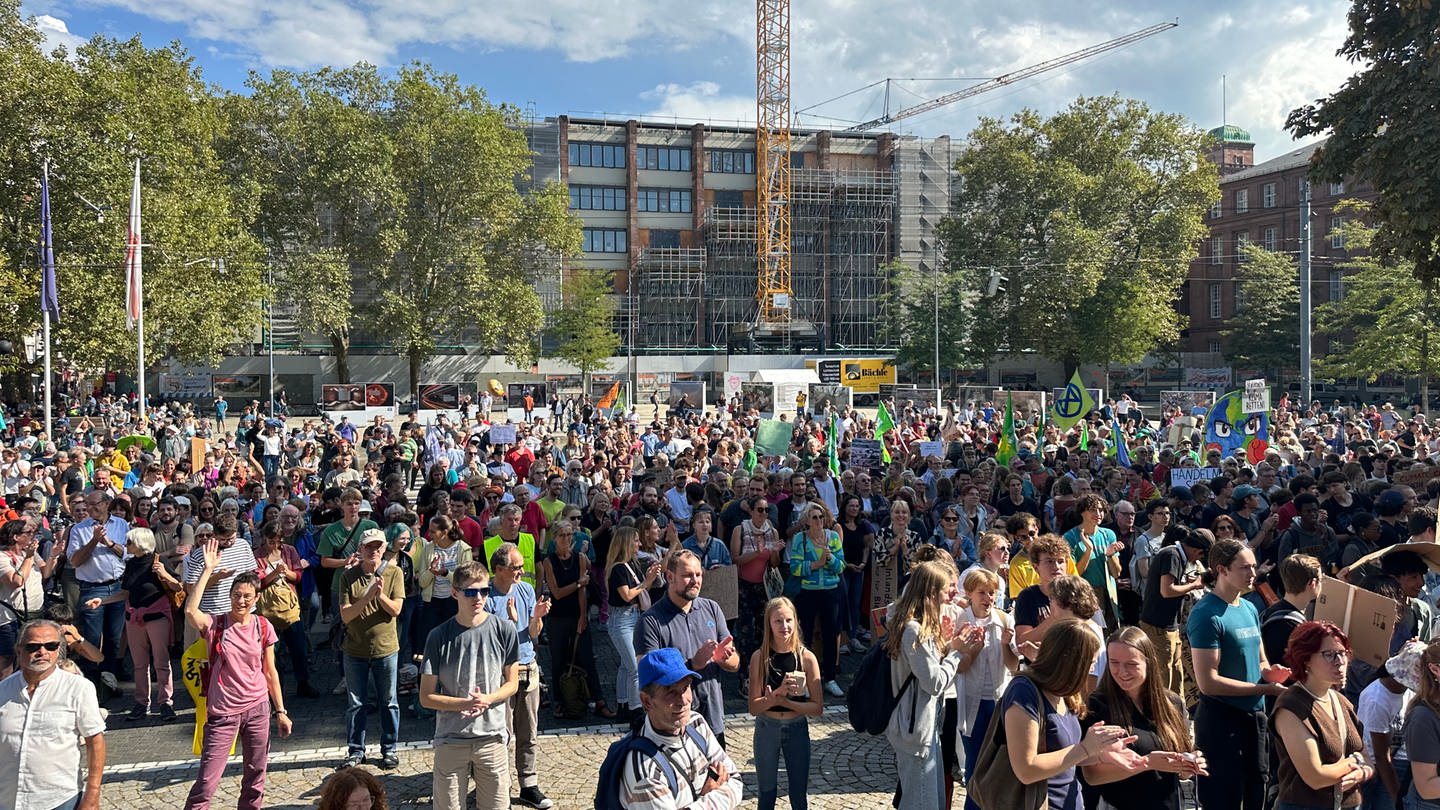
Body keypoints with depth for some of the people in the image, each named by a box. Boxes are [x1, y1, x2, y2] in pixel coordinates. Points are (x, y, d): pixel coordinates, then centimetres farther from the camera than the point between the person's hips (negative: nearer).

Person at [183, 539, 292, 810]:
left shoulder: (263, 627, 0)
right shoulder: (215, 625, -6)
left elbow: (270, 671, 6)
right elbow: (190, 610, -29)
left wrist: (281, 711, 6)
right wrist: (207, 570, -27)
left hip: (257, 709, 3)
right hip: (222, 712, -3)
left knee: (255, 775, 12)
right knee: (207, 780, -4)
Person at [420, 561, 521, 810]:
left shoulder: (504, 629, -4)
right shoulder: (439, 636, -7)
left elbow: (512, 683, 5)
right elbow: (426, 697, -3)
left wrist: (487, 700, -14)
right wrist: (466, 703, -17)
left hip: (492, 736, 1)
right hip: (450, 740, -1)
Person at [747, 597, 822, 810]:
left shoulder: (806, 657, -10)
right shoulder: (760, 657, -10)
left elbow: (817, 708, -9)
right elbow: (754, 707, -10)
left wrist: (785, 702, -21)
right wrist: (779, 692, -25)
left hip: (797, 729, 0)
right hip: (766, 729, 0)